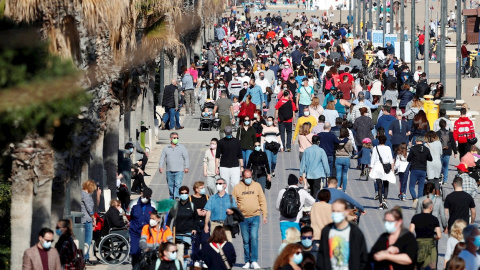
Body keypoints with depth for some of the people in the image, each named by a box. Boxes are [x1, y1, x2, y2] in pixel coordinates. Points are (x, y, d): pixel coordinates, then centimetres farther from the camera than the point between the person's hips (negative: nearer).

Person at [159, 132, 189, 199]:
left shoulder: (182, 147, 7)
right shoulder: (166, 148, 11)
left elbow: (186, 158, 5)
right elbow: (162, 158, 9)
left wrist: (186, 167, -3)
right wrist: (160, 167, -3)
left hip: (179, 171, -2)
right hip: (169, 171, 2)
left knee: (178, 184, -15)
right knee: (170, 185, 5)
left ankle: (176, 197, -19)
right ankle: (171, 198, 13)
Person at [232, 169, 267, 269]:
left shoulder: (257, 186, 7)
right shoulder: (237, 188, 5)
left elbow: (262, 201, 9)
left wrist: (264, 215, 5)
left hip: (255, 217, -1)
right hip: (243, 218, 1)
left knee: (254, 237, -12)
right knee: (246, 240, 5)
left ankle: (254, 261, -8)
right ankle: (247, 262, 12)